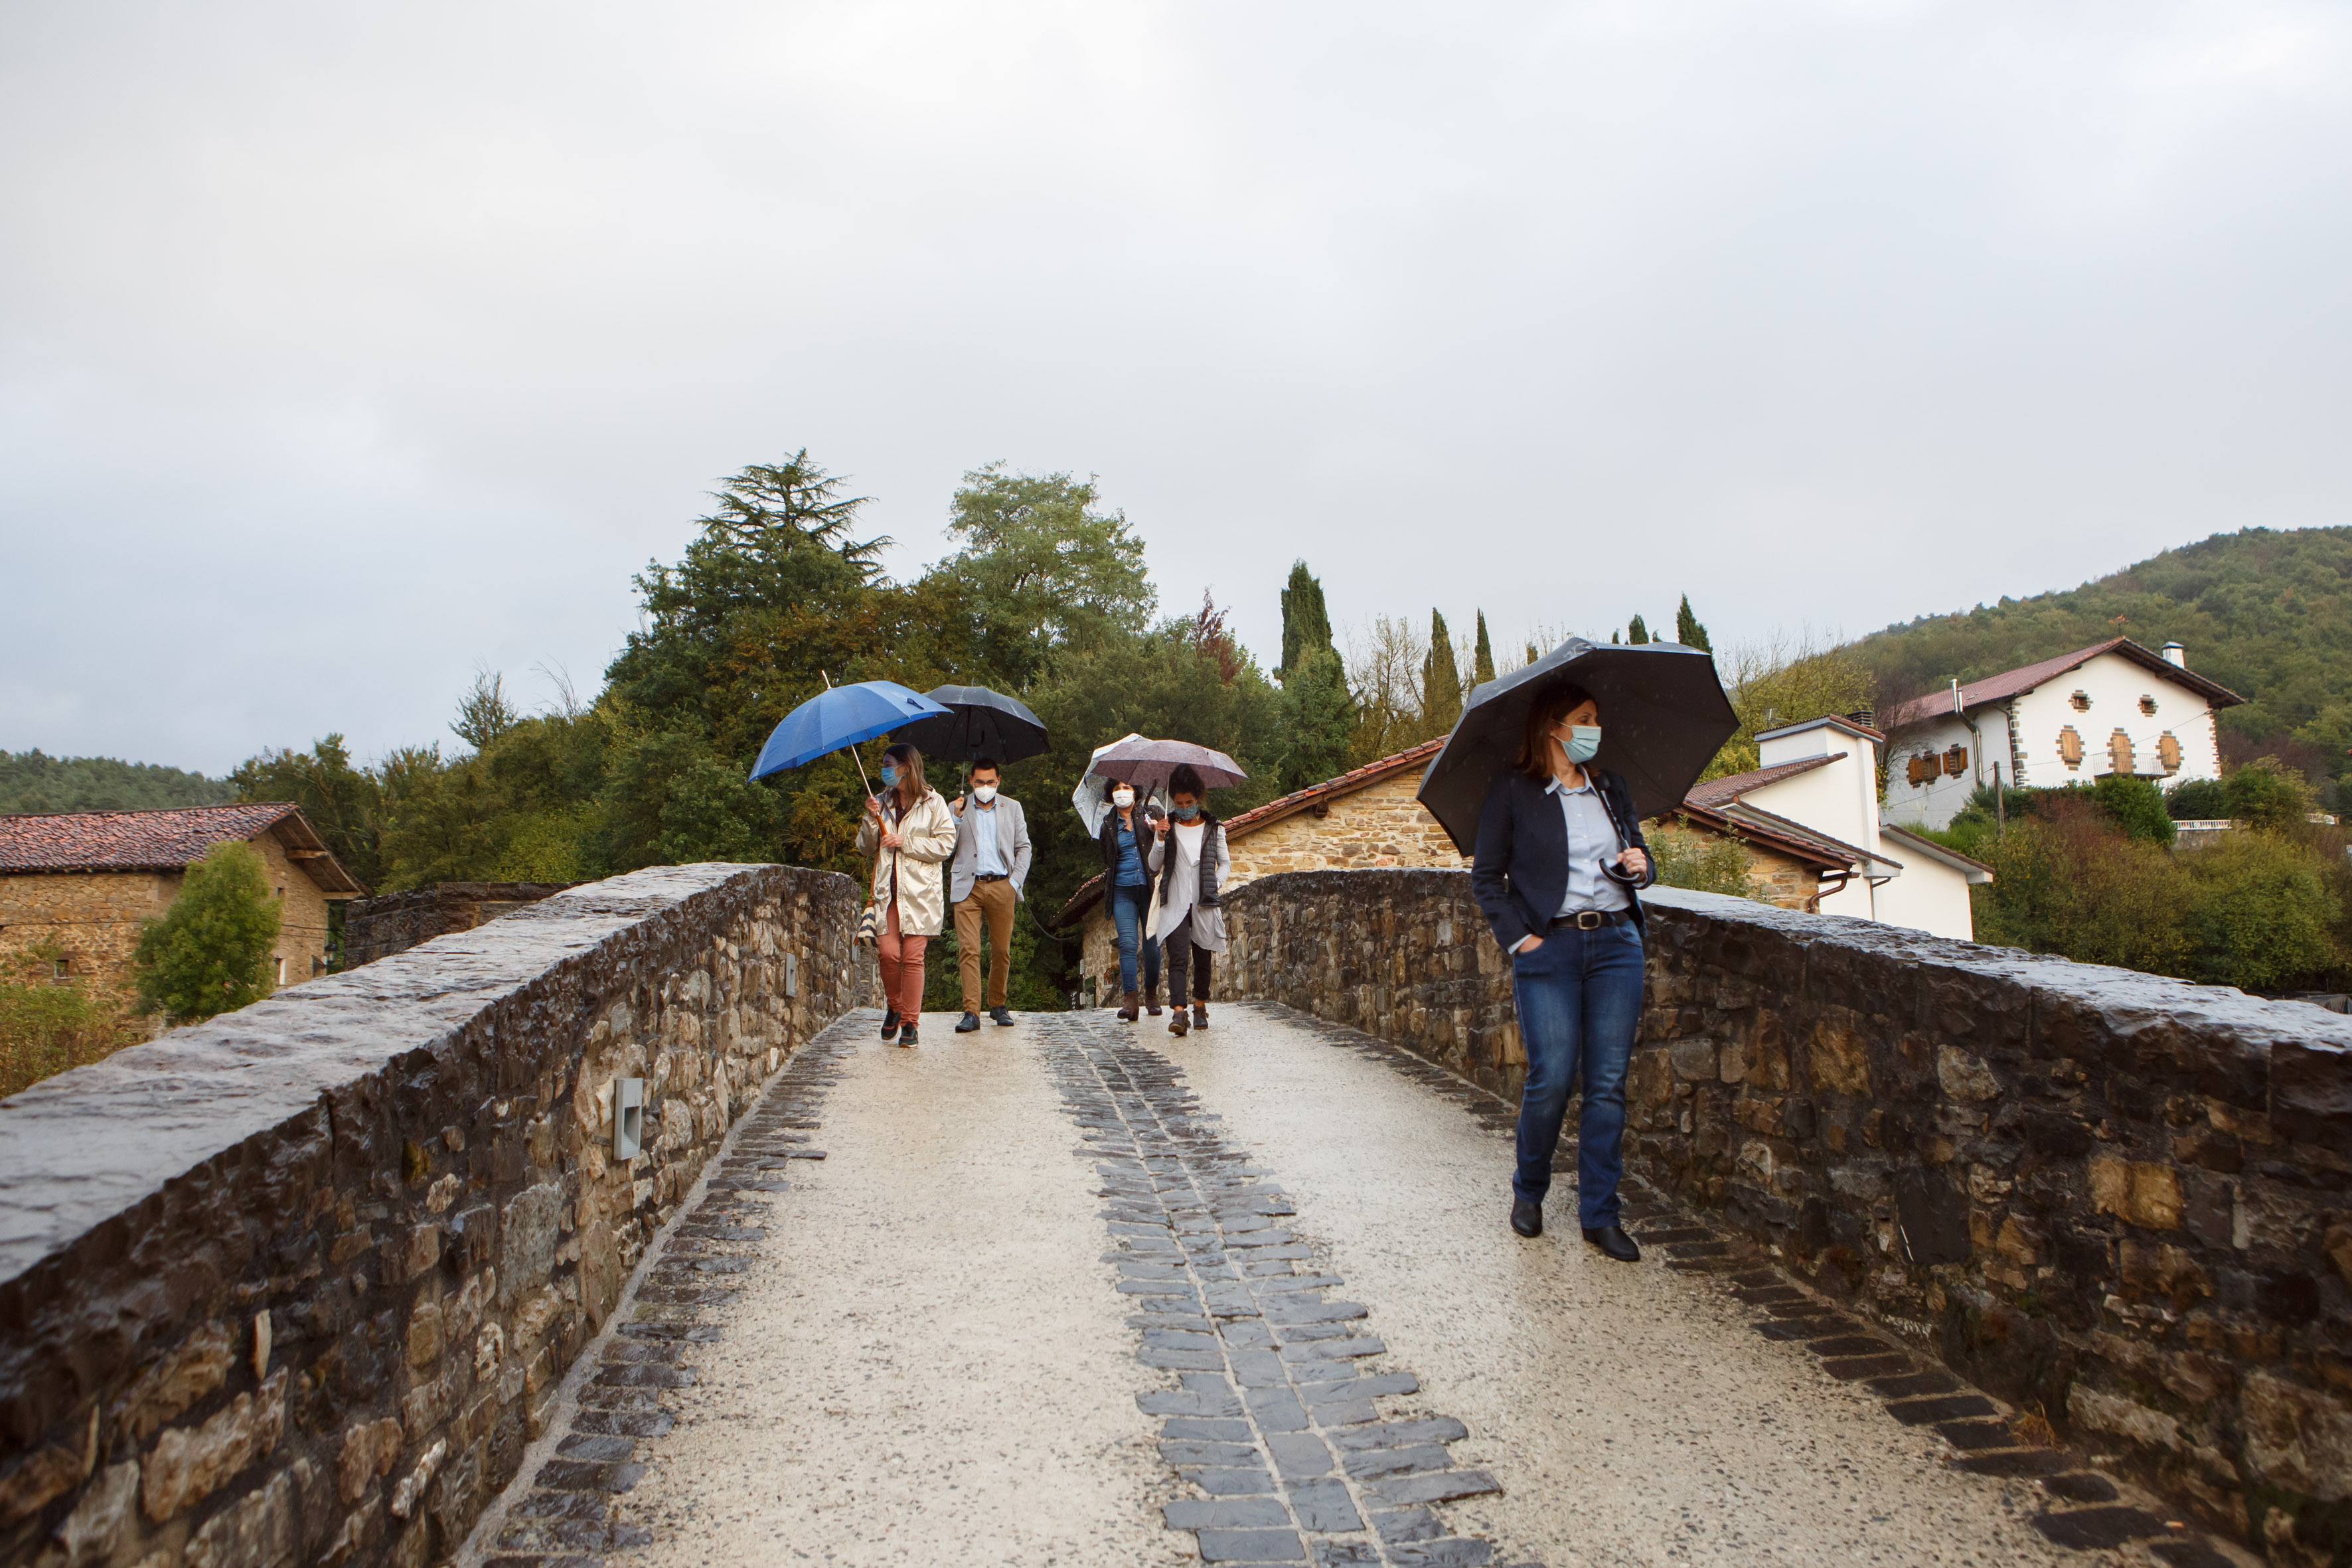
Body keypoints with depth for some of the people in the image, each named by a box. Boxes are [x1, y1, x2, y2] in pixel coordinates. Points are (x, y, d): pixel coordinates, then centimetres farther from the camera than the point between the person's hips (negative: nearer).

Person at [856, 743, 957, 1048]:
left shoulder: (933, 803, 3)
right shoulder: (883, 802, 17)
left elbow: (946, 844, -5)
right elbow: (865, 847, 16)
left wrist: (905, 843, -10)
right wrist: (872, 820, -2)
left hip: (920, 893, -3)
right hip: (887, 890, 3)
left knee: (913, 957, -6)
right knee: (888, 952, -9)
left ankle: (909, 1022, 3)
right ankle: (893, 1007, 15)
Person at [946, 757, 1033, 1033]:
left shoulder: (1012, 808, 12)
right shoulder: (959, 808, 9)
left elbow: (1024, 847, 13)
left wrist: (1016, 881, 2)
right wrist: (957, 817, -10)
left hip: (1001, 887, 1)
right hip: (968, 887, -1)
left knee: (1001, 951, 4)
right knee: (968, 950, -10)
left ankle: (998, 1005, 20)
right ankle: (971, 1012, -9)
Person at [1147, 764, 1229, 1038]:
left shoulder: (1213, 828, 7)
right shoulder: (1167, 827, 5)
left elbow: (1225, 863, 14)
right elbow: (1154, 867, 3)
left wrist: (1214, 884, -3)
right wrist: (1160, 840, -11)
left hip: (1204, 905, 1)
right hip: (1175, 904, -1)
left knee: (1202, 958, 9)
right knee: (1178, 958, -13)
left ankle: (1200, 1007, 25)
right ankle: (1179, 1014, -21)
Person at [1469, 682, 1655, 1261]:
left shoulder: (1610, 787, 14)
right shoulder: (1512, 791, -1)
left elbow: (1638, 854, 23)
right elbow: (1486, 876, 1)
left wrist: (1641, 865, 0)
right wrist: (1518, 936, -8)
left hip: (1617, 942, 4)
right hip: (1549, 949, -4)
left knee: (1608, 1083, 3)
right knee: (1551, 1079, -7)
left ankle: (1600, 1215, 14)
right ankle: (1528, 1191, 19)